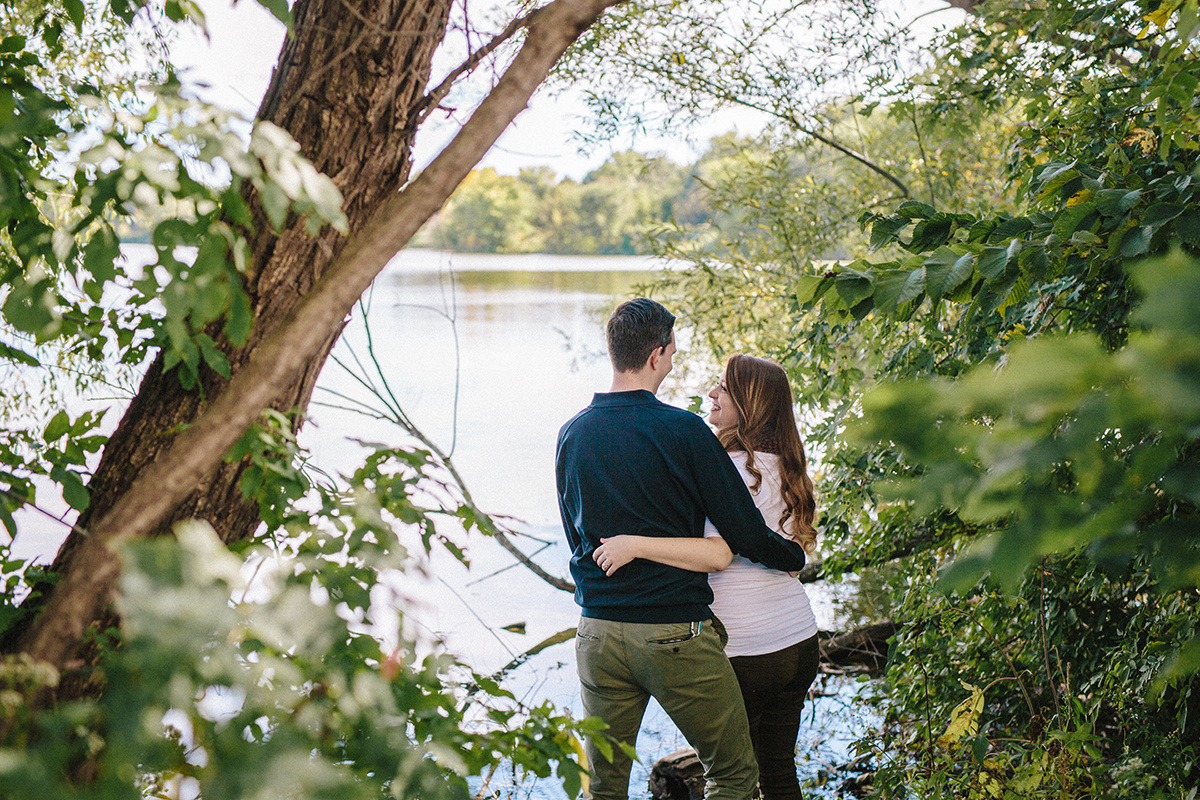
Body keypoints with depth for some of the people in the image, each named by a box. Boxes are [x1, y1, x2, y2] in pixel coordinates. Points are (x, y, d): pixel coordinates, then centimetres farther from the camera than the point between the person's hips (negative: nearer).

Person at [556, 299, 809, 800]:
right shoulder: (684, 431, -12)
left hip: (597, 632, 5)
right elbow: (745, 536, -9)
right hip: (677, 635, -5)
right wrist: (798, 557, 10)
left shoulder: (572, 434, 4)